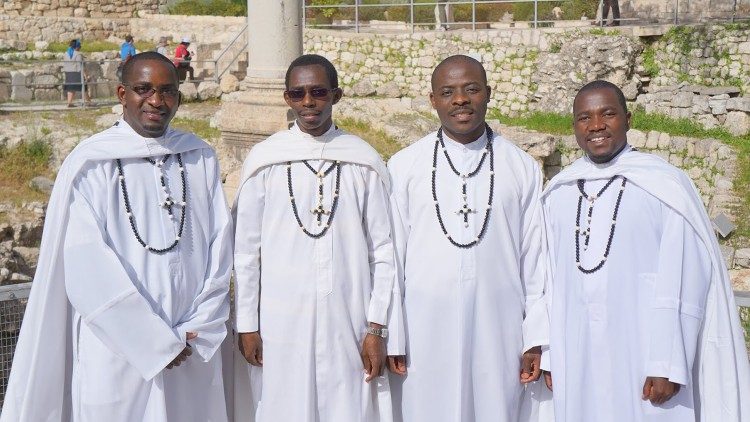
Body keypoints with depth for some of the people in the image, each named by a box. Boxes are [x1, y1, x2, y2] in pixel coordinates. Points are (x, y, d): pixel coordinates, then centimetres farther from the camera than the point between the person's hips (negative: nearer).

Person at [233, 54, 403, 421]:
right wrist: (246, 324, 2)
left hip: (348, 319, 0)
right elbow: (245, 250, 2)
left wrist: (377, 328, -2)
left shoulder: (364, 162, -1)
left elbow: (382, 249, 1)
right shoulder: (264, 160, -1)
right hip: (281, 321, 0)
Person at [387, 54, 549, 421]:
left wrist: (536, 338, 2)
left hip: (498, 330, 1)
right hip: (425, 331, 0)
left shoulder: (522, 168, 2)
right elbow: (391, 254, 3)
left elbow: (535, 257, 4)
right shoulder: (404, 166, 0)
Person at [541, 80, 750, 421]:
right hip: (576, 364, 4)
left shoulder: (665, 186, -6)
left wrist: (669, 365, -13)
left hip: (643, 360, -3)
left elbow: (685, 280, -9)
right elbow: (550, 278, 8)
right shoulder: (557, 195, 7)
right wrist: (548, 355, 4)